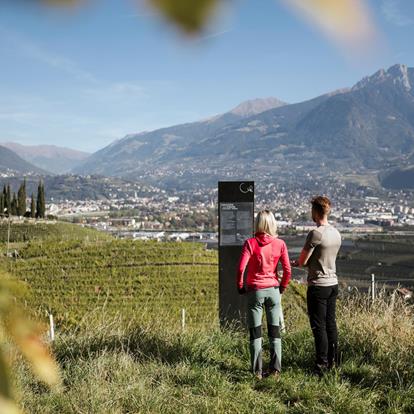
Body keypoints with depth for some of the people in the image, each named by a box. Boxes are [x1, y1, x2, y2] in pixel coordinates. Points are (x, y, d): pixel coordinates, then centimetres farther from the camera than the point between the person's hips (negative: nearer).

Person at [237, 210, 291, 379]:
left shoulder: (250, 243, -9)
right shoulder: (280, 244, -2)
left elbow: (241, 268, -15)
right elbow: (287, 270, -5)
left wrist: (240, 287, 0)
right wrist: (282, 287, 11)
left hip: (255, 290, -2)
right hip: (273, 290, 2)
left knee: (255, 332, 6)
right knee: (275, 331, 12)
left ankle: (257, 371, 9)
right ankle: (275, 369, 14)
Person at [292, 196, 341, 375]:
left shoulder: (316, 234, -17)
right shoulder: (336, 233, 8)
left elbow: (302, 261, -13)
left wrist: (297, 262, 11)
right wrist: (301, 262, 14)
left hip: (318, 286, -8)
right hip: (333, 283, 8)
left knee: (319, 326, -1)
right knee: (331, 324, 15)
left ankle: (322, 365, 3)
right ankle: (333, 361, 23)